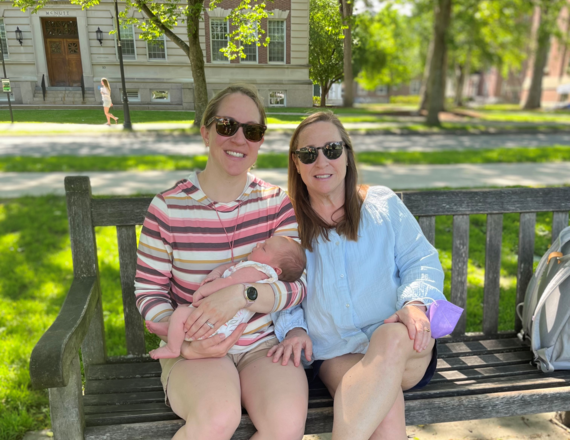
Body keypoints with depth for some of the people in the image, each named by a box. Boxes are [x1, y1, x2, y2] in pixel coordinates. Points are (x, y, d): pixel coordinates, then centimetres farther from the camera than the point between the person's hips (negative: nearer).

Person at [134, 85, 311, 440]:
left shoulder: (277, 204, 1)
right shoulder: (168, 207, -4)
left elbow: (299, 284, -4)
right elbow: (149, 292, 2)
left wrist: (244, 293, -24)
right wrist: (185, 344, -16)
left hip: (264, 343, 2)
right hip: (195, 350, -1)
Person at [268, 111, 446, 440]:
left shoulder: (383, 205, 9)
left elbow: (422, 261, 6)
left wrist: (415, 303, -14)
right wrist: (294, 328, -9)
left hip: (405, 349, 2)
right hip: (336, 354, -1)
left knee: (391, 338, -37)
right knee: (386, 408, -33)